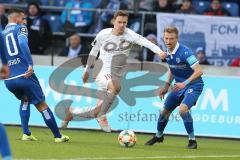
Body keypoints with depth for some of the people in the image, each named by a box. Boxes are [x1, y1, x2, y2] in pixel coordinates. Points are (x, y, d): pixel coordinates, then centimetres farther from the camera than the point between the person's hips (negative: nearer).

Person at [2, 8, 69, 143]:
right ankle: (58, 136, 11)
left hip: (9, 80, 5)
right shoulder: (20, 28, 3)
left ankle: (26, 134, 16)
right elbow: (23, 44, -17)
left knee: (25, 100, 30)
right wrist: (30, 64, -22)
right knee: (42, 105, 6)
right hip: (24, 75, -5)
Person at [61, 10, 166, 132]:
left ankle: (71, 112, 34)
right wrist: (87, 70, 15)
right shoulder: (103, 34, -8)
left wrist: (159, 51, -45)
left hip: (116, 76, 3)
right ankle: (102, 116, -22)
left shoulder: (129, 35, -10)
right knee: (115, 87, -37)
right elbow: (94, 50, 8)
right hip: (102, 71, -3)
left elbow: (145, 42, -27)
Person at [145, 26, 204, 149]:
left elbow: (199, 71, -28)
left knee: (183, 109, -30)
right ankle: (158, 136, 41)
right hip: (179, 85, 8)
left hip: (193, 85, -8)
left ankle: (192, 140, -16)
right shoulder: (168, 53, 1)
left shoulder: (185, 52, -24)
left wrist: (185, 83, -34)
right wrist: (167, 86, 15)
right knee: (165, 111, 13)